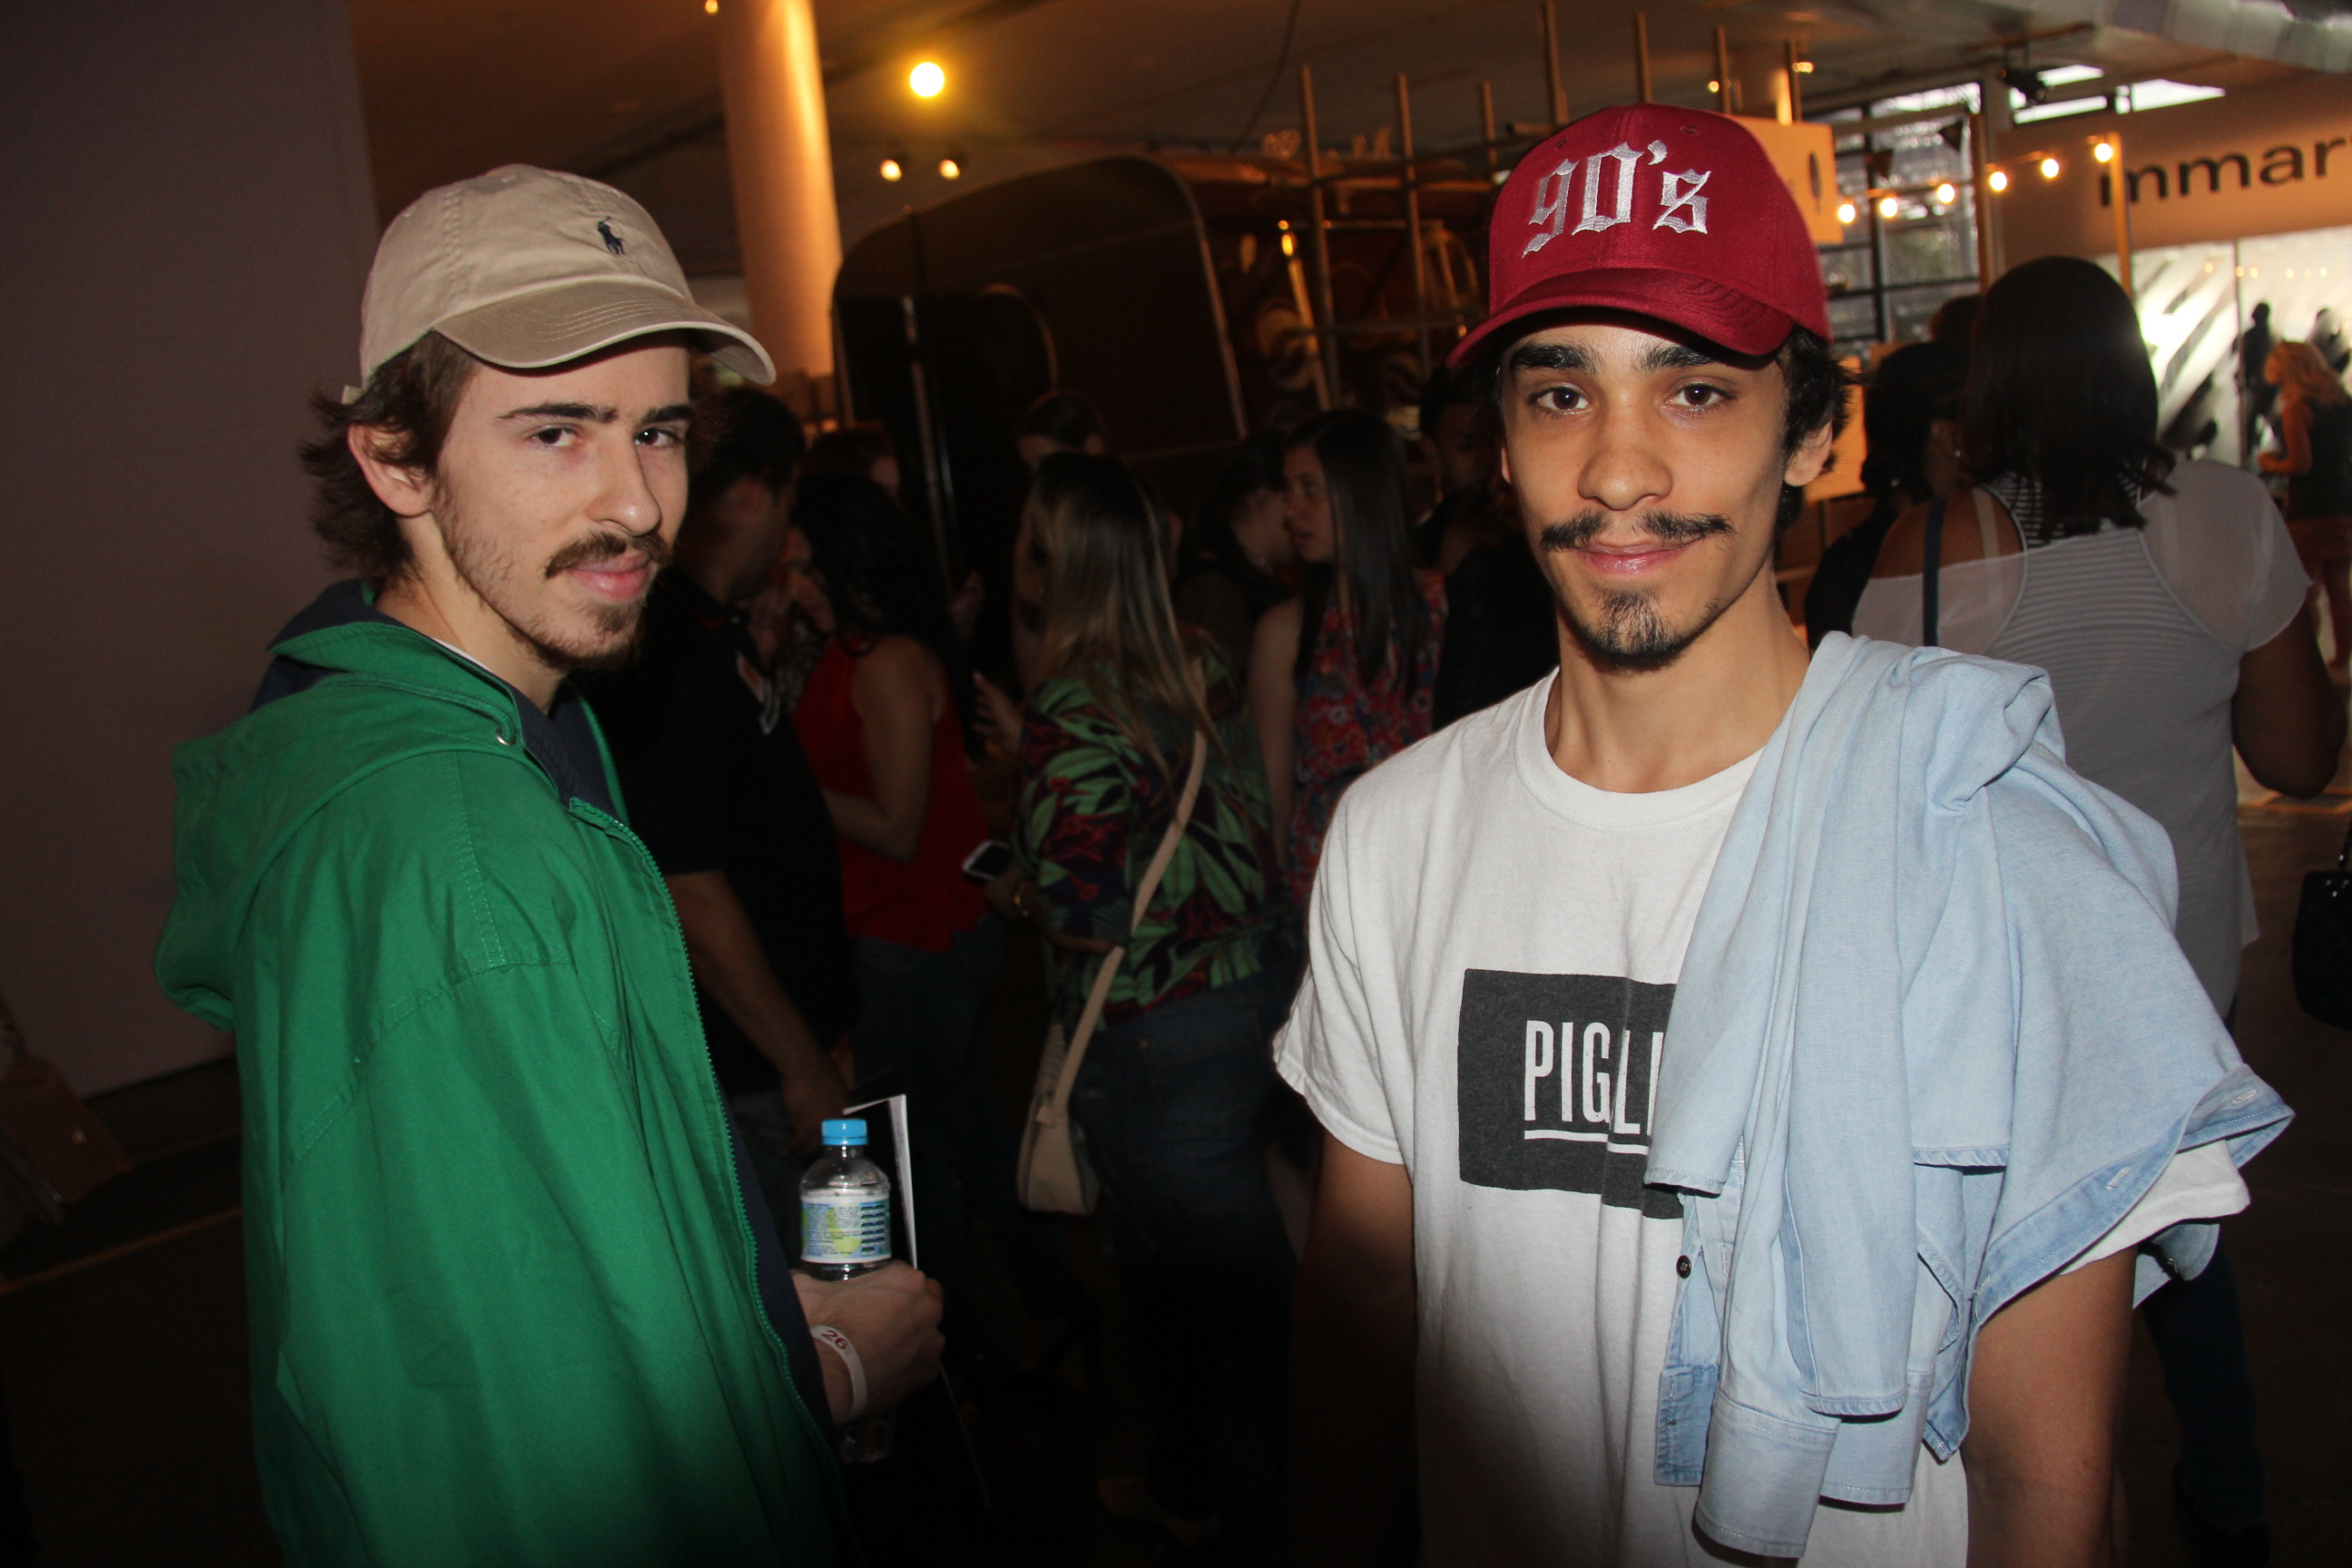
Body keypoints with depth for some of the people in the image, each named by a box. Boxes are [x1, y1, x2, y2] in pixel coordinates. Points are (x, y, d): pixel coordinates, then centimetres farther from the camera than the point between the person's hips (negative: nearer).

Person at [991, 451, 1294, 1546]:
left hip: (1157, 1045, -8)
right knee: (1167, 1263, 23)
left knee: (1252, 1293, 8)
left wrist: (1020, 894, 1)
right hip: (1253, 993, 8)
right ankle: (1179, 1486, 39)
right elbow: (1249, 831, 7)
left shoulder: (1069, 714, -20)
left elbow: (1087, 908, -22)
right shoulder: (1204, 670, 1)